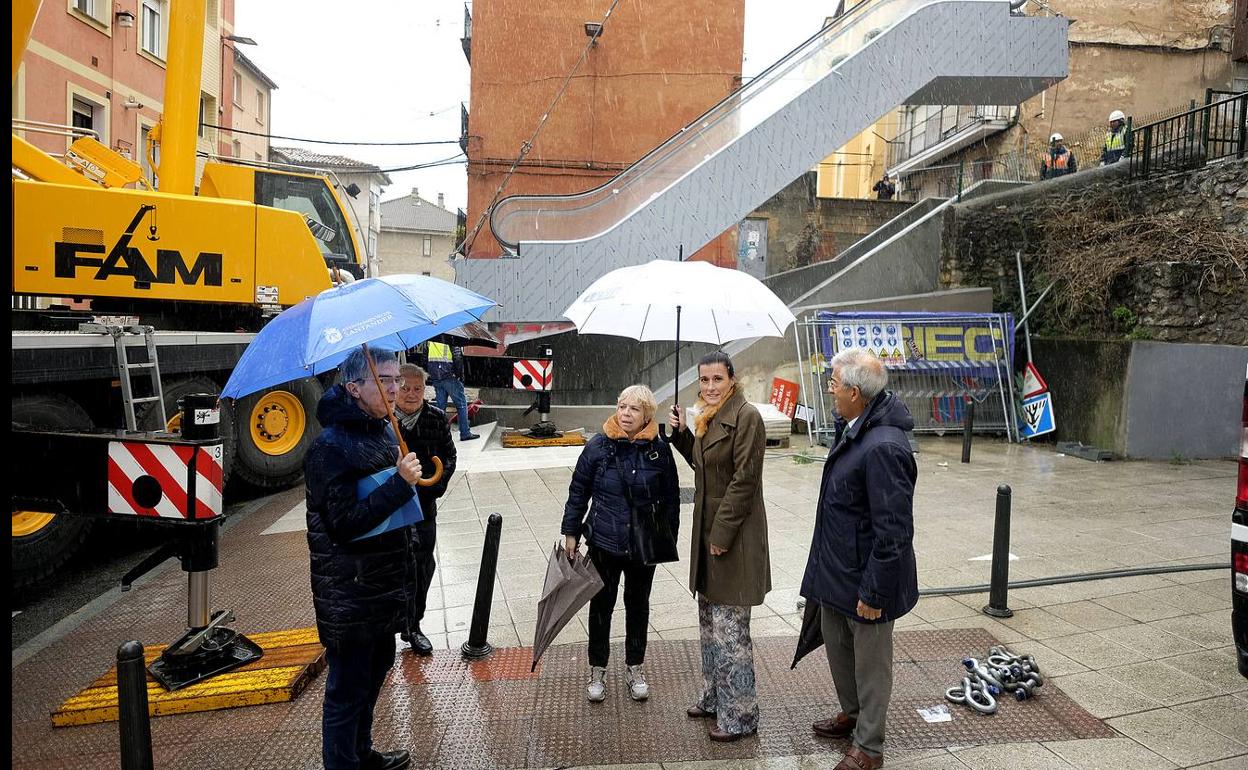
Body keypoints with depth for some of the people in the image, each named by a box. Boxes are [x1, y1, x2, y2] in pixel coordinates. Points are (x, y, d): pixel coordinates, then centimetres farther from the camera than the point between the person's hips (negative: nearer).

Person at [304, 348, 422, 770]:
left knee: (376, 669, 23)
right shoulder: (330, 447, -20)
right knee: (348, 686, 5)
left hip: (383, 584, 9)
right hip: (349, 593, -9)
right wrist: (400, 484, -28)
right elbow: (344, 523, -25)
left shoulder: (384, 431, 5)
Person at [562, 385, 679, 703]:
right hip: (605, 543, -1)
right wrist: (571, 532, 1)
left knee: (638, 604, 17)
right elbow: (578, 492, -1)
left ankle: (635, 667, 34)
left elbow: (671, 497, 1)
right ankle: (597, 670, 29)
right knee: (601, 605, 11)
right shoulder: (598, 446, -9)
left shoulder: (659, 450, -7)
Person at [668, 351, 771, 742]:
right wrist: (681, 434, 6)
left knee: (729, 627, -2)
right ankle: (714, 698, 35)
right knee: (709, 619, 19)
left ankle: (740, 715, 13)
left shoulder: (746, 417, -17)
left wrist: (722, 533, -20)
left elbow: (744, 480, -20)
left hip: (735, 534, -9)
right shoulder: (709, 417, 11)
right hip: (708, 527, 10)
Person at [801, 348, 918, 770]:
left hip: (865, 580, -9)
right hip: (836, 570, 9)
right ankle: (852, 714, 48)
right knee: (837, 644, 25)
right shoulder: (852, 431, 3)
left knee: (870, 663, 10)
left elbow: (894, 532, -27)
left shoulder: (884, 448, -29)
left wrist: (874, 593, -21)